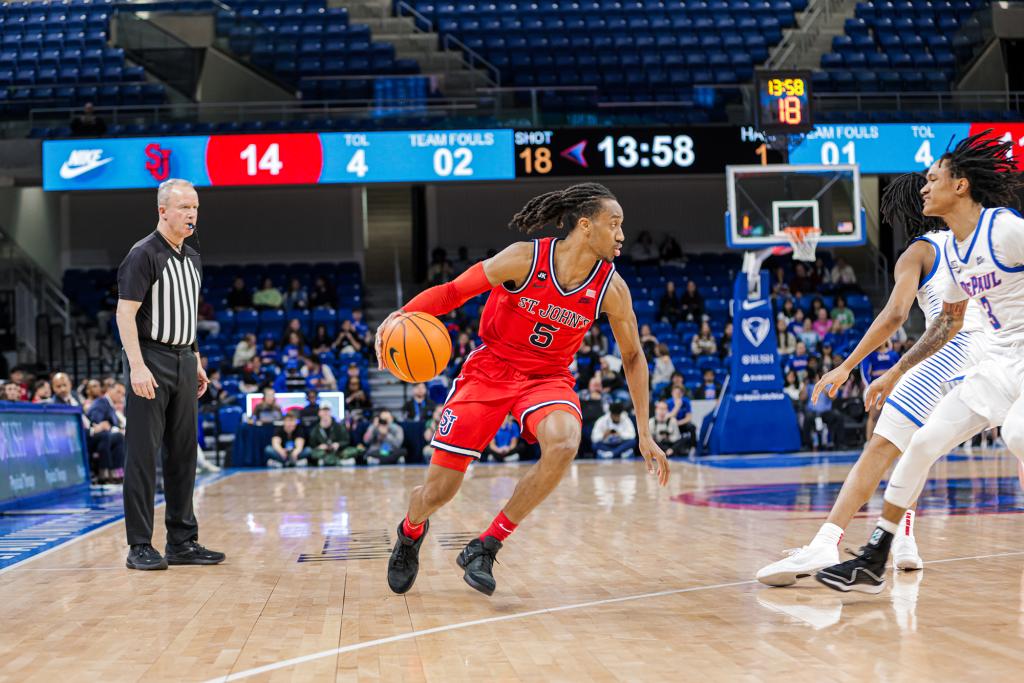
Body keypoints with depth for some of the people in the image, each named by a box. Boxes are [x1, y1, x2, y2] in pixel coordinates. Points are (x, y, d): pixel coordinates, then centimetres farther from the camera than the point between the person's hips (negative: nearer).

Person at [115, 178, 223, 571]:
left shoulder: (191, 258, 15)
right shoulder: (144, 255, -10)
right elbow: (125, 313, -15)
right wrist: (138, 366, -23)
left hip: (183, 362, 8)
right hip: (151, 361, -8)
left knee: (183, 454, 10)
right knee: (143, 454, -5)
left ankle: (183, 541, 16)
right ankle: (140, 547, -1)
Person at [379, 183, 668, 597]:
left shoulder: (611, 288, -10)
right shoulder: (524, 259, -19)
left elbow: (633, 357, 3)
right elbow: (455, 290, -9)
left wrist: (645, 435, 1)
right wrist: (404, 314, -28)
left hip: (547, 377, 2)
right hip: (490, 369, -2)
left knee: (563, 446, -35)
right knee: (437, 492, -4)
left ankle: (485, 547, -17)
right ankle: (411, 532, 37)